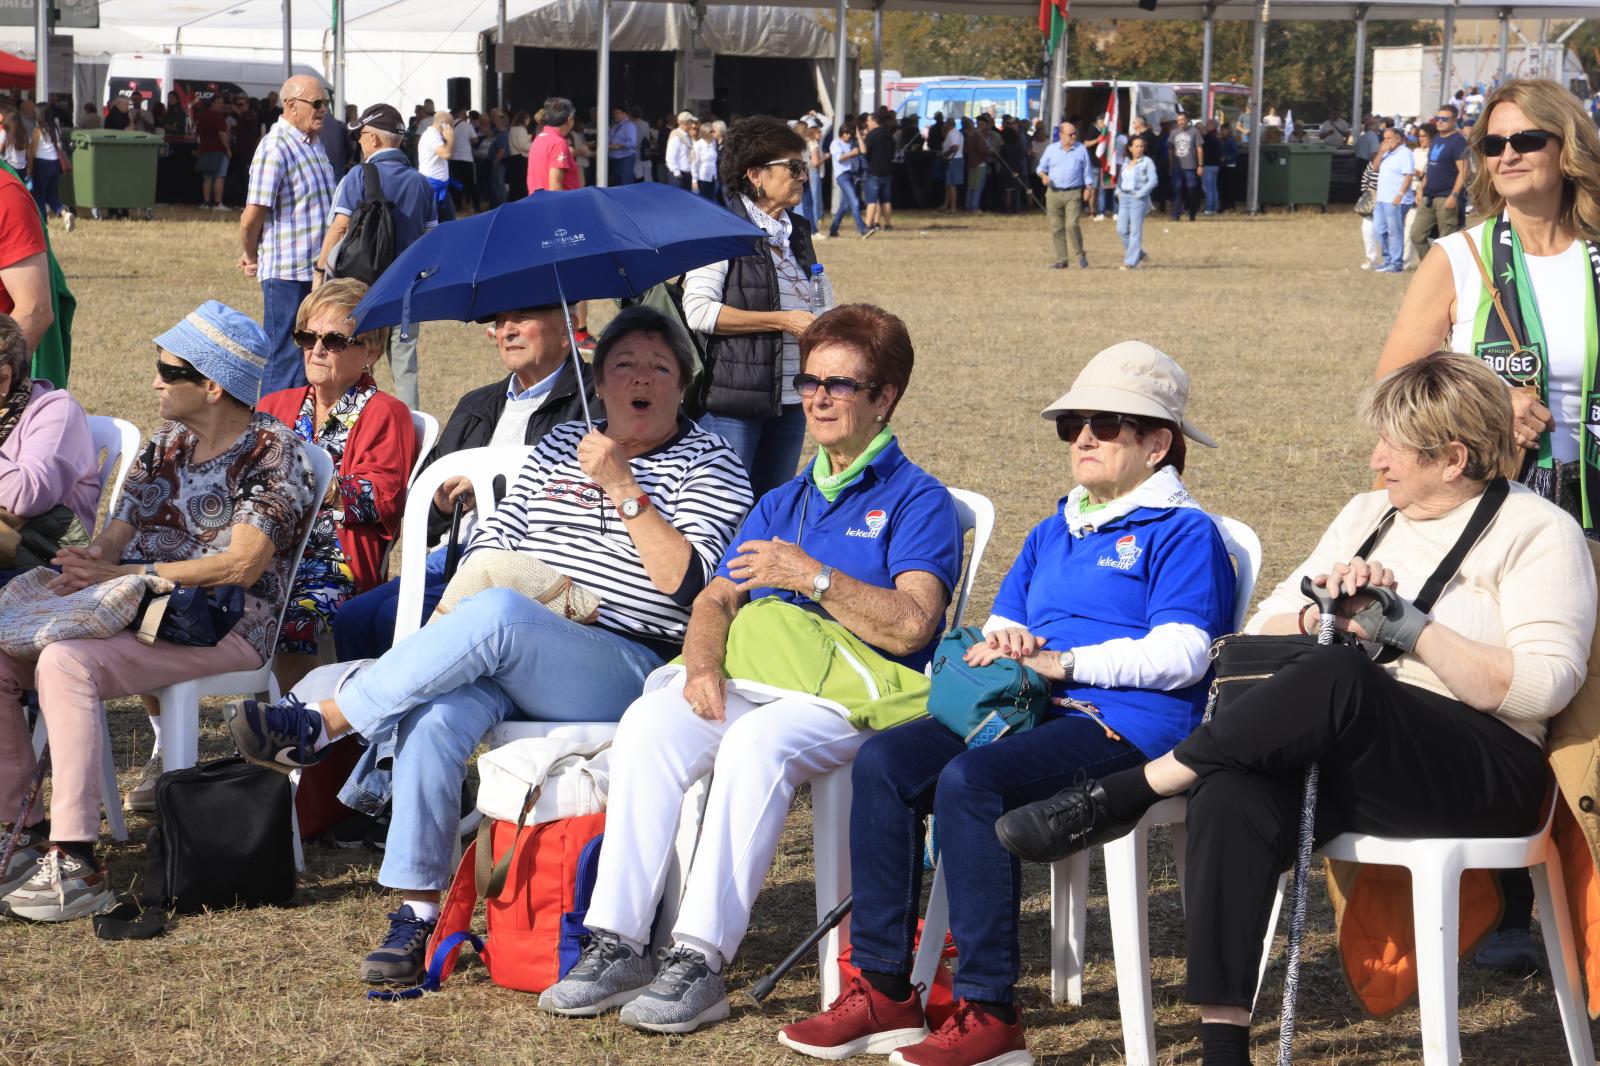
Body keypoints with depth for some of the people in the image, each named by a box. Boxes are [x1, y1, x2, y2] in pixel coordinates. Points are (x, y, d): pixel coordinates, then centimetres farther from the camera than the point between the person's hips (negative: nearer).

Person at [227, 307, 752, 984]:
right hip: (508, 656, 5)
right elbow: (489, 545, 21)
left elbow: (689, 582, -8)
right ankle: (417, 912, -23)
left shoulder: (708, 466, 7)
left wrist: (623, 487, -12)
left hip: (626, 667, -4)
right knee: (434, 717, -30)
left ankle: (320, 726, -27)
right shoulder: (559, 447, 24)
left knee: (497, 616, -36)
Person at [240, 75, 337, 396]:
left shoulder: (314, 143, 14)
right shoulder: (275, 149, -16)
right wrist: (253, 257, 0)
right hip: (287, 273, -9)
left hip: (317, 271, 9)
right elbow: (252, 218, -17)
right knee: (285, 359, -4)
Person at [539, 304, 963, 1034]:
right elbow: (715, 598, 18)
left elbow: (910, 625, -9)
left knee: (756, 745, -37)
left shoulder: (918, 501, 6)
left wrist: (812, 576, -17)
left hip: (854, 697, -6)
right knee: (649, 725, -25)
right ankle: (617, 945, -27)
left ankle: (701, 961, -37)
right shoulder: (782, 502, 27)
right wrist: (702, 663, -4)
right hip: (751, 679, 6)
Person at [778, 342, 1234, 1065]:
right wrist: (999, 644, 2)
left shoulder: (1183, 532, 3)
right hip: (1029, 710, 8)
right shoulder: (1052, 533, 29)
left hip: (1128, 724, -8)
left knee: (970, 780, -33)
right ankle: (882, 991, -15)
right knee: (883, 762, -16)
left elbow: (1181, 653, -10)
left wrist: (1061, 661, -15)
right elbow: (1003, 622, 28)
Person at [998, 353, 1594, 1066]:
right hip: (1351, 763, 5)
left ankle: (1120, 797, -25)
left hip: (1487, 774, -5)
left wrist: (1407, 627, -14)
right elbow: (1262, 632, 19)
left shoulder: (1539, 532, 4)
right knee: (1233, 799, -31)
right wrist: (1324, 615, -3)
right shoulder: (1369, 514, 24)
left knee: (1340, 679, -37)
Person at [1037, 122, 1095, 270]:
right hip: (1054, 193, 2)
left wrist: (1089, 188, -1)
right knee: (1056, 228, 2)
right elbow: (1041, 166, 12)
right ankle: (1061, 259, 8)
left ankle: (1080, 255, -2)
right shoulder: (1051, 149, 9)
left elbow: (1087, 171, 9)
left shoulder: (1081, 150, 6)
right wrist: (1043, 175, -10)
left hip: (1074, 193, -2)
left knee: (1072, 224, -17)